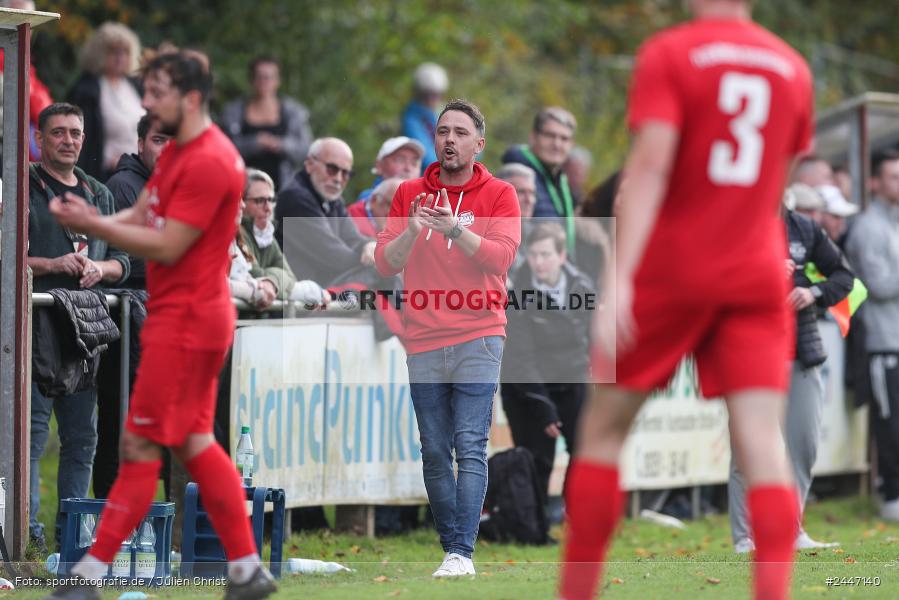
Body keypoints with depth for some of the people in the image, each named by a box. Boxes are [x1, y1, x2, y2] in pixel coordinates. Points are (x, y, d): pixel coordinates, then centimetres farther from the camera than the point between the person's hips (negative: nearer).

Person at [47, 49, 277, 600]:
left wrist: (91, 226, -19)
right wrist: (90, 220, -9)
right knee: (195, 443, 13)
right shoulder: (177, 152, 15)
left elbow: (166, 246, -20)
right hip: (181, 320, 11)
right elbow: (141, 217, 10)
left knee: (141, 445, -6)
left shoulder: (208, 162, -18)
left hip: (185, 324, -11)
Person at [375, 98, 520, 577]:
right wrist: (412, 230, -15)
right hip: (422, 341, 3)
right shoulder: (409, 193, 10)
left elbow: (502, 256, -11)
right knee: (434, 453, 3)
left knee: (471, 447, -11)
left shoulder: (498, 195, 3)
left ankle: (462, 553, -16)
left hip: (477, 339, -3)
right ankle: (449, 547, 9)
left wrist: (455, 229, -25)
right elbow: (385, 262, 4)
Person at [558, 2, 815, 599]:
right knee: (763, 443, -5)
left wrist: (619, 278, -23)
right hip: (757, 275, 3)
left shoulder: (669, 55, -5)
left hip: (671, 270, -3)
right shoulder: (793, 68, 9)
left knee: (604, 428, 10)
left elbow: (650, 166, -17)